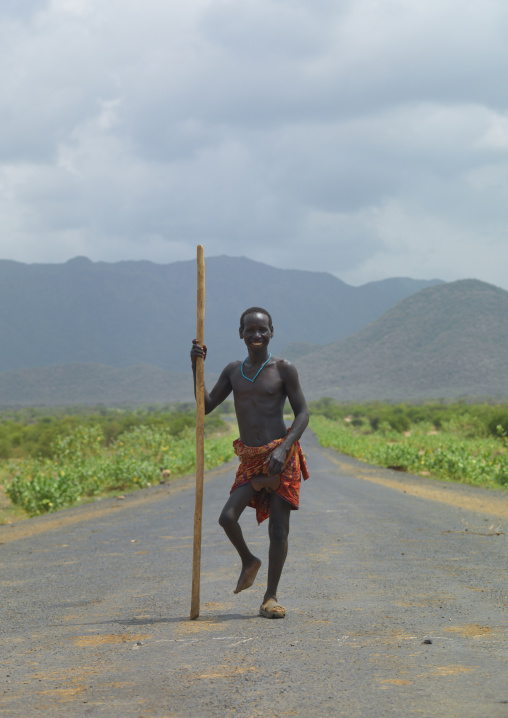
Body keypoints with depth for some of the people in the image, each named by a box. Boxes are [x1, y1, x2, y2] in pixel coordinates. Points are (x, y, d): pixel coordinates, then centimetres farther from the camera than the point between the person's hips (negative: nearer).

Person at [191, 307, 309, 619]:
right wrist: (197, 367, -1)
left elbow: (302, 413, -4)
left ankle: (271, 596, 10)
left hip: (283, 458, -3)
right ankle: (248, 561, 15)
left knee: (279, 529, -2)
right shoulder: (234, 371, 11)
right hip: (250, 460, 3)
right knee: (228, 517, -15)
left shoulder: (283, 369, -2)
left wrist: (283, 449, -18)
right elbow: (206, 406, 11)